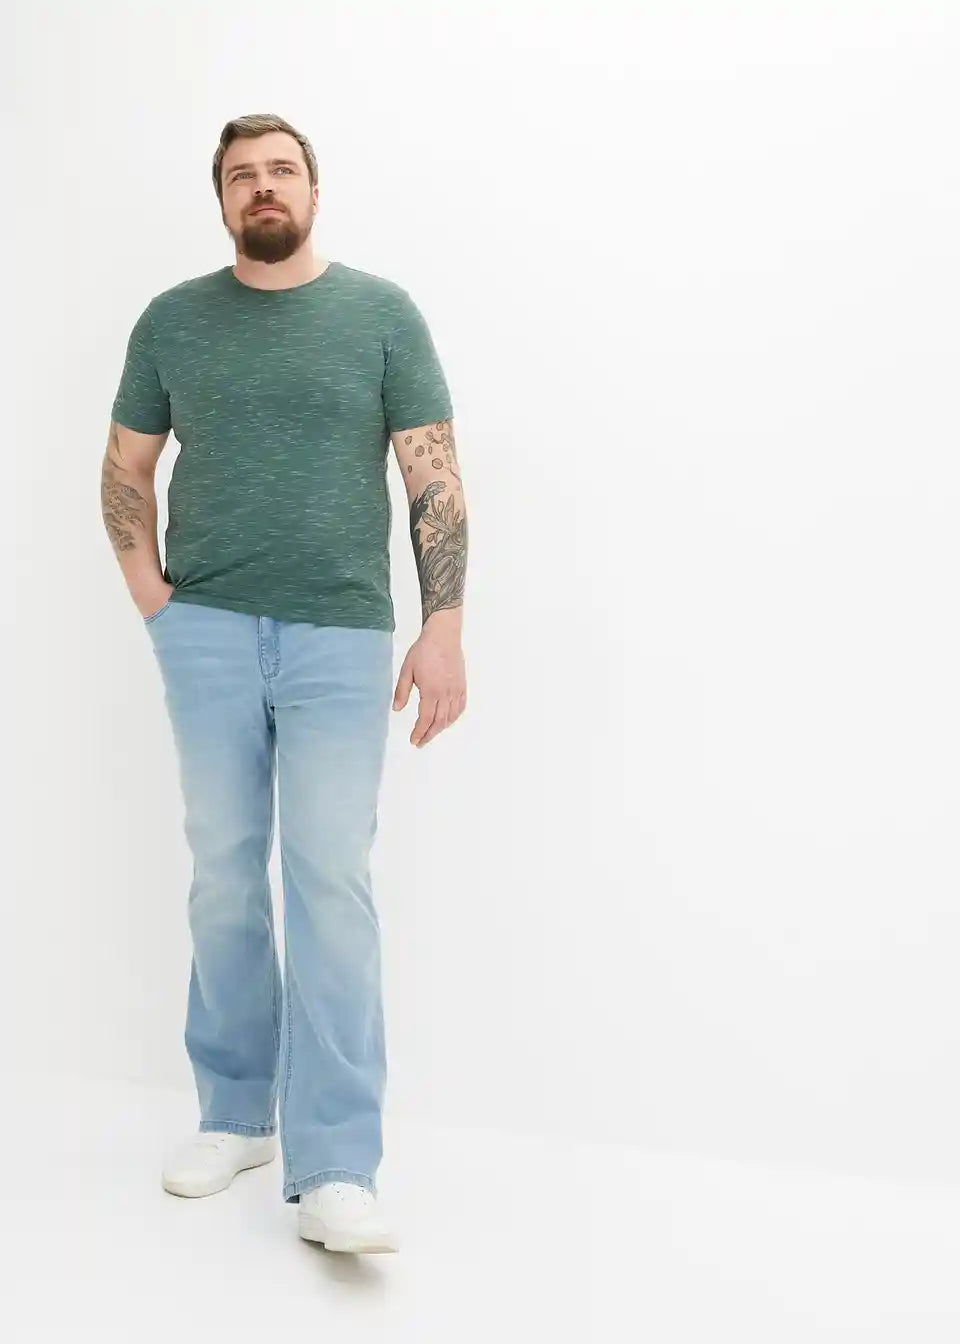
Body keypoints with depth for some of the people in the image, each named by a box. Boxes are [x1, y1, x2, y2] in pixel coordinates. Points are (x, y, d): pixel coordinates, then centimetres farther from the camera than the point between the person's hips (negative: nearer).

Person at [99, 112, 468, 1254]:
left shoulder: (382, 312, 4)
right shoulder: (172, 321, 9)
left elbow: (435, 478, 0)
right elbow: (124, 471, 16)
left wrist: (443, 628, -8)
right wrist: (149, 594, 3)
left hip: (340, 638, -2)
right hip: (206, 636, 3)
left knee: (330, 883, -7)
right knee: (223, 875, 9)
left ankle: (333, 1169, -3)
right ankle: (234, 1113, 24)